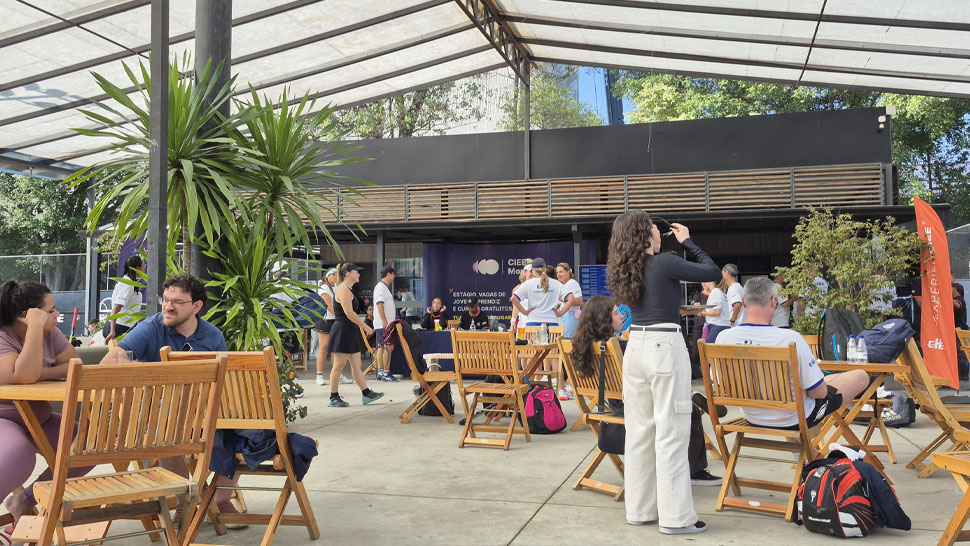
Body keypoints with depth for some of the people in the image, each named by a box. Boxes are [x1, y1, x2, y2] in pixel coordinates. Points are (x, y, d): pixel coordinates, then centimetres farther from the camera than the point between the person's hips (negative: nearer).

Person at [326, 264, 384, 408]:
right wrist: (365, 327, -17)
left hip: (350, 332, 11)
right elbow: (349, 313, -21)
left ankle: (366, 394, 12)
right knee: (339, 365, -3)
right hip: (342, 331, -11)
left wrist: (362, 327, 19)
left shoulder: (347, 289, 19)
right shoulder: (343, 289, -14)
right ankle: (333, 398, 4)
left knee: (356, 365, 10)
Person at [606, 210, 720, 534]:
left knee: (638, 431, 12)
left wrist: (676, 247, 19)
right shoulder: (664, 263, -11)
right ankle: (675, 517, 4)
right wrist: (687, 242, 5)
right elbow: (714, 273, -4)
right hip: (665, 348, -7)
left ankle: (639, 509, 20)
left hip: (635, 347, 7)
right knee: (671, 433, -1)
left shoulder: (624, 270, 9)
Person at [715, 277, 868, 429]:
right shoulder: (791, 338, -30)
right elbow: (819, 393, -21)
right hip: (794, 421, -5)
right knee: (861, 376, 16)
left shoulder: (723, 337, -18)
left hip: (751, 417, 5)